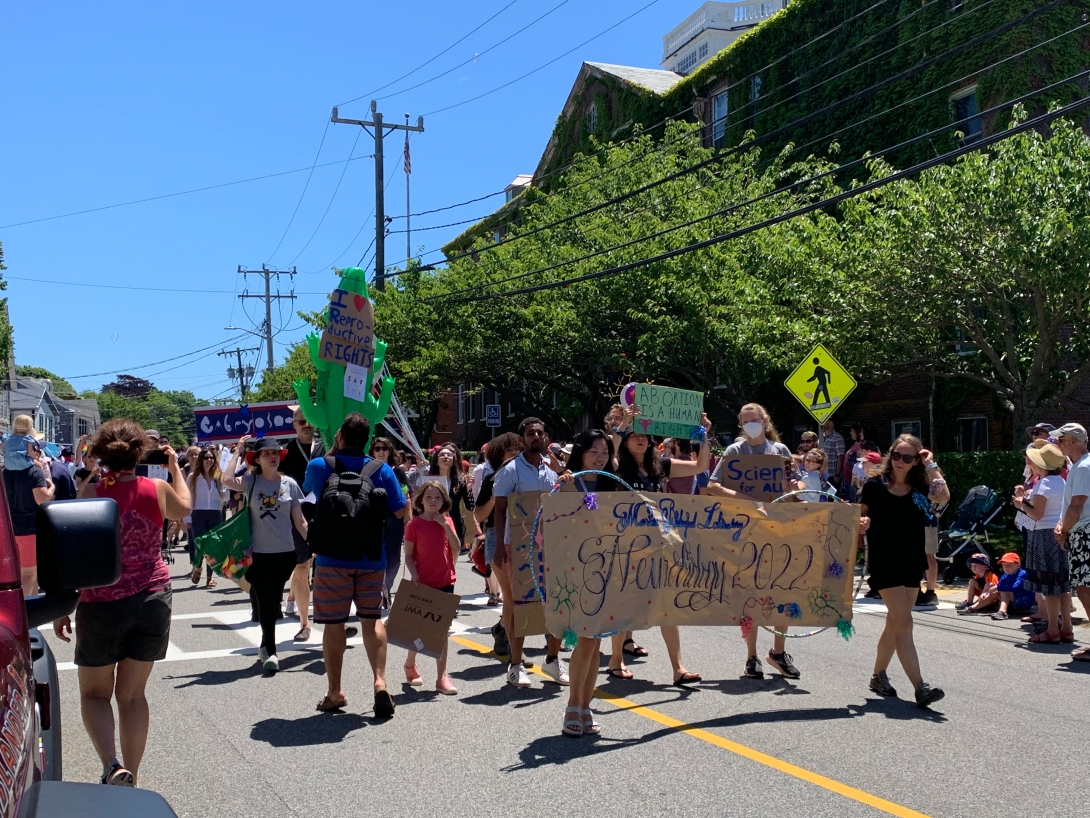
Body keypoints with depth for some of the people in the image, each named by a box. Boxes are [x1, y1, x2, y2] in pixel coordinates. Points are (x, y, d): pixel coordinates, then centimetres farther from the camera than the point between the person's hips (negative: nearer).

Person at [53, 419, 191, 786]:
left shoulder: (91, 492, -11)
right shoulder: (158, 489, -3)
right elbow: (183, 508, 20)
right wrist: (175, 467, 32)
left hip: (102, 604, -2)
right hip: (153, 600, 2)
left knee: (94, 693, 14)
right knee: (132, 694, 14)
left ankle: (112, 767, -7)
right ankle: (129, 778, 16)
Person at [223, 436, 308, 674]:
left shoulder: (289, 484, 2)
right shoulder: (251, 481, -1)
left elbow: (300, 521, 5)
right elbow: (228, 480, -23)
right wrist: (238, 451, -12)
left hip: (285, 553, 2)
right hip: (259, 553, -2)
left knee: (273, 602, 13)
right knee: (265, 601, -7)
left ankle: (266, 647, 30)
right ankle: (270, 652, 0)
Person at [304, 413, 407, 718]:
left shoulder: (320, 466, -6)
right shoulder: (382, 471, -3)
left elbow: (307, 488, 14)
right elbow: (400, 512, 2)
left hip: (332, 558, -1)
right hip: (371, 558, 1)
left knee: (333, 623, 7)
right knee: (372, 619, 11)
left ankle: (335, 692, 16)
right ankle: (380, 681, -2)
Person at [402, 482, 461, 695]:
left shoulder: (447, 522, 7)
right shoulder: (414, 524, -4)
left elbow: (456, 548, -3)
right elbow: (409, 555, -3)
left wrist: (445, 524, -9)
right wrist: (413, 574, -18)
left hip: (445, 582, 3)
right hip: (423, 583, -3)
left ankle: (442, 677, 7)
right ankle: (410, 664, 34)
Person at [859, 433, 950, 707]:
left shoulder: (920, 488, 4)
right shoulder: (874, 486, -4)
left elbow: (944, 497, -15)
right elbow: (861, 517, 3)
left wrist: (931, 465, -14)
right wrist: (862, 522, -19)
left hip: (913, 563, 5)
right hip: (884, 563, -5)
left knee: (895, 623, 14)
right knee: (904, 623, -13)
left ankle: (878, 676, 30)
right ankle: (920, 688, -15)